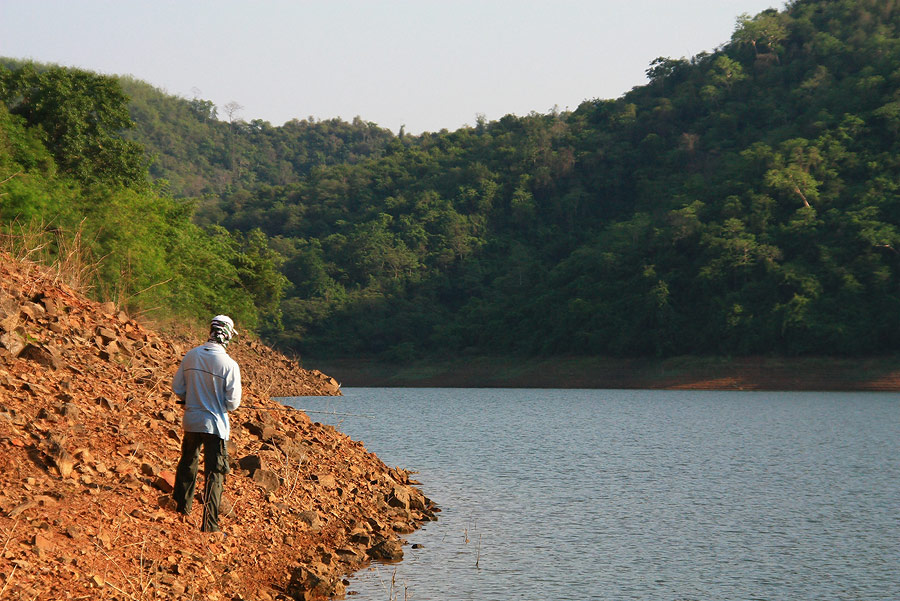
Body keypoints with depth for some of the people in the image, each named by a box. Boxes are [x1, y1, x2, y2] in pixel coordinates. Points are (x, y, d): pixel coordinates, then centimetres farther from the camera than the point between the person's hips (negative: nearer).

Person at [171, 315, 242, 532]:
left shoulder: (191, 356, -4)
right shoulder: (229, 365, -17)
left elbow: (177, 388, 3)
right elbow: (233, 402, -13)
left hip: (191, 421, 5)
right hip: (215, 424, -5)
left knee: (188, 463, 25)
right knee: (214, 473, 1)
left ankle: (182, 506, 40)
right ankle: (209, 524, 0)